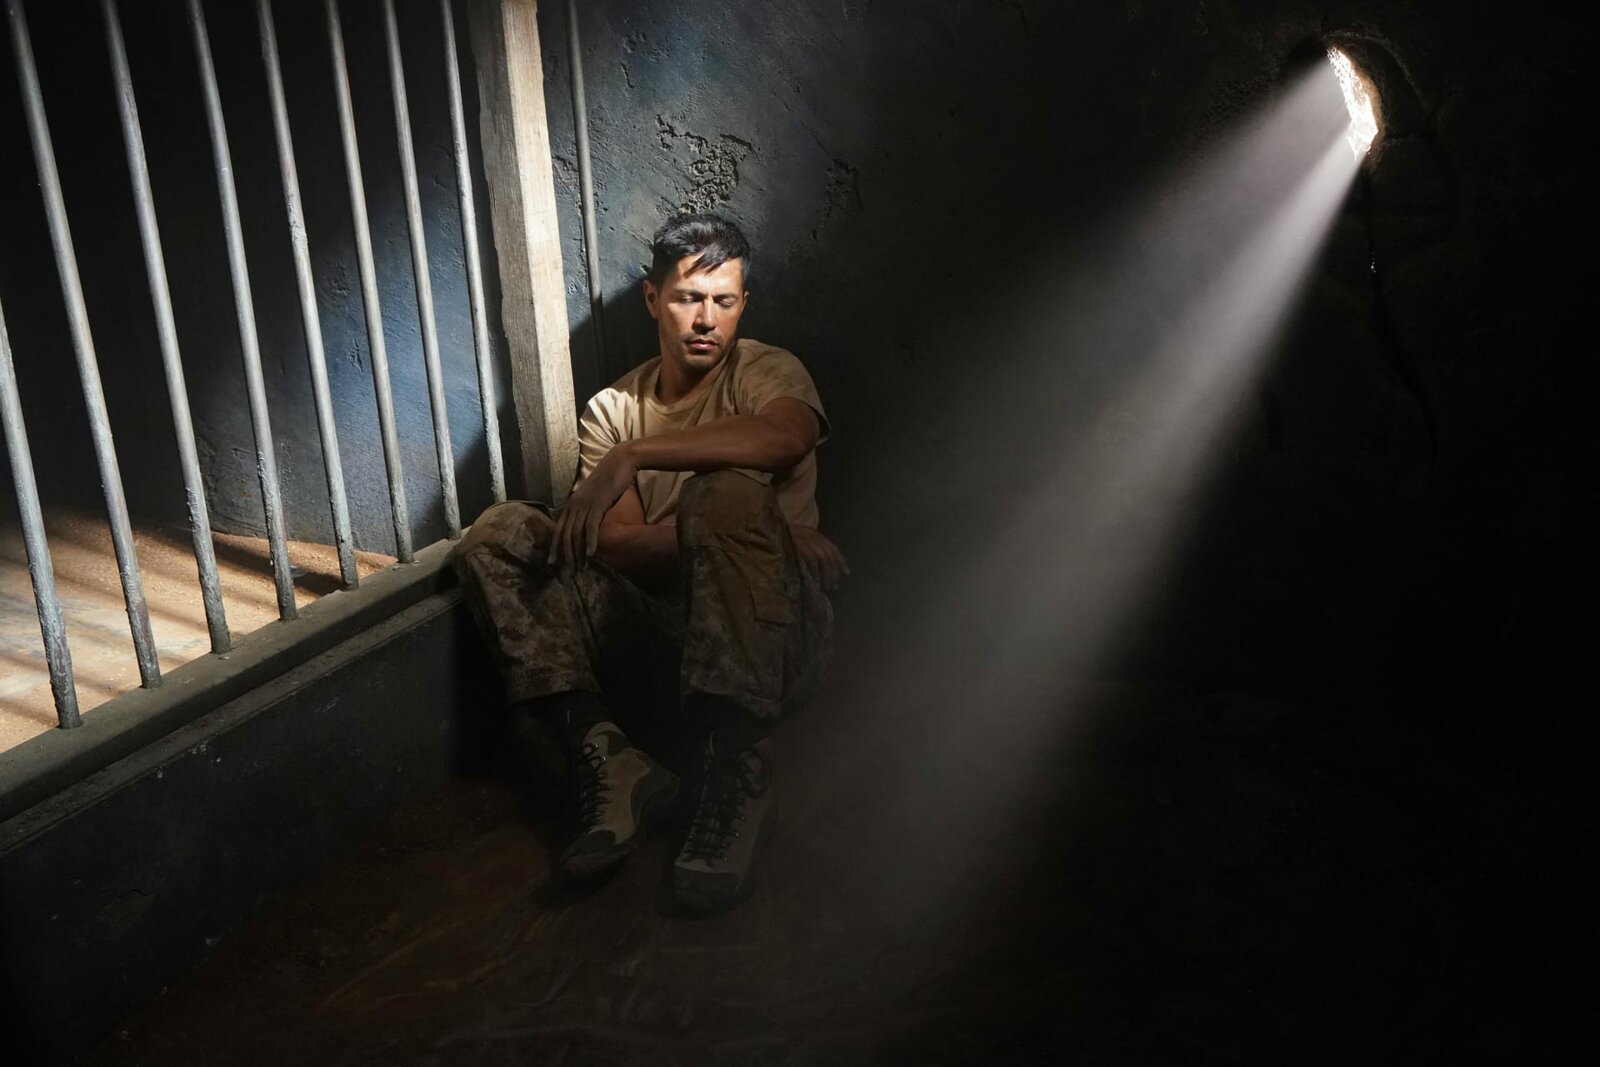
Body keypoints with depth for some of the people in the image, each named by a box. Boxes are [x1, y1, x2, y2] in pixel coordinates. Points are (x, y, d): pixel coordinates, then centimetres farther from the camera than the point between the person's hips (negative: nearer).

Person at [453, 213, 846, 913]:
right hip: (663, 628, 4)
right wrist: (764, 538, -16)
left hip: (773, 638, -3)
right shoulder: (613, 409, 14)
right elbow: (615, 542, -3)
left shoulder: (767, 371, 5)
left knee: (729, 492, -32)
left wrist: (632, 456, -24)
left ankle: (736, 773, -34)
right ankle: (606, 757, -28)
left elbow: (784, 438, -23)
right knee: (499, 533, -11)